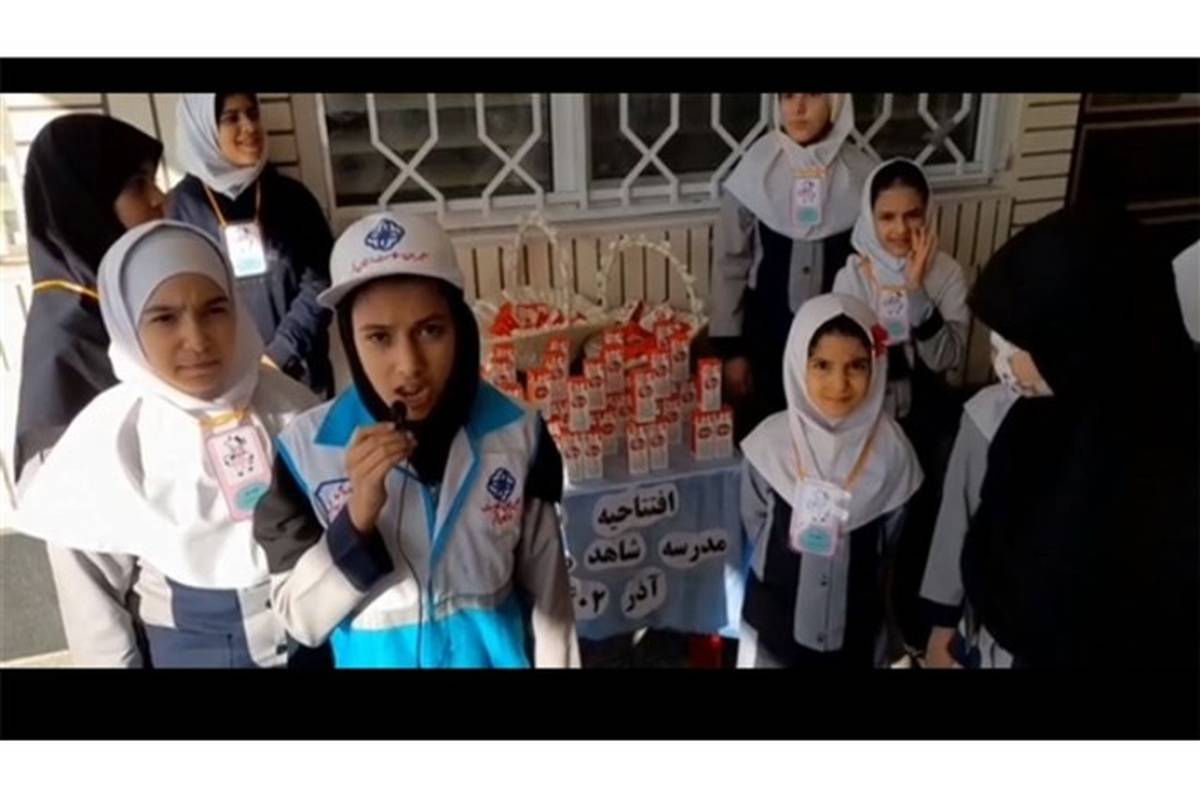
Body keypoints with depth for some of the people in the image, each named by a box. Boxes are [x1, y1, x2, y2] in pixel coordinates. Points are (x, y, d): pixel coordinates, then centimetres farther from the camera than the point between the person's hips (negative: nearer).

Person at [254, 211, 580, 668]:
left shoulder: (517, 434, -15)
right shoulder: (306, 449, -17)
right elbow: (300, 617, -13)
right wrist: (358, 518, -27)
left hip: (498, 656, 1)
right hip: (374, 659, 0)